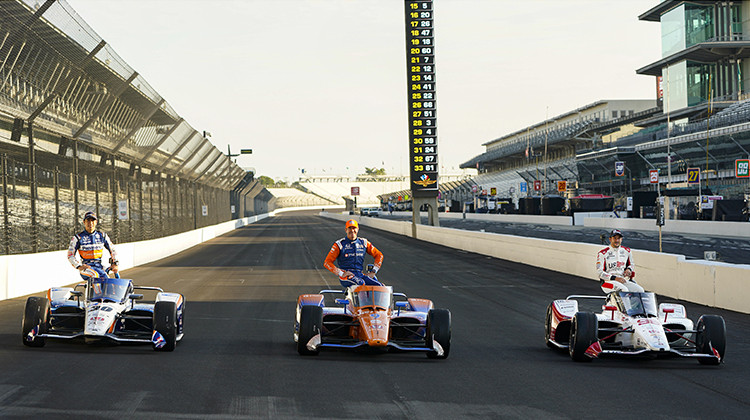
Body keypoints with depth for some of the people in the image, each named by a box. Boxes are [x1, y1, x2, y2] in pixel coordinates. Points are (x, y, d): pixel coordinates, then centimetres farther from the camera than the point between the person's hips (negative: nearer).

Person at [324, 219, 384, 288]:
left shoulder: (363, 243, 14)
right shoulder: (340, 244, 3)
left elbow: (379, 255, 20)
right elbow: (327, 263, -1)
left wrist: (373, 272, 6)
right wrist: (341, 274, -12)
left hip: (360, 274, 4)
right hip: (346, 275, -4)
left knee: (379, 285, -23)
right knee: (361, 283, -38)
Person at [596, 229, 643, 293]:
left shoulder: (627, 251, 13)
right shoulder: (602, 254, -3)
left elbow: (631, 264, 30)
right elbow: (600, 272, -8)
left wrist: (629, 269, 4)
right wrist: (614, 278, -20)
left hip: (623, 280, 5)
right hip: (607, 281, -5)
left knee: (640, 290, -20)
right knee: (624, 290, -34)